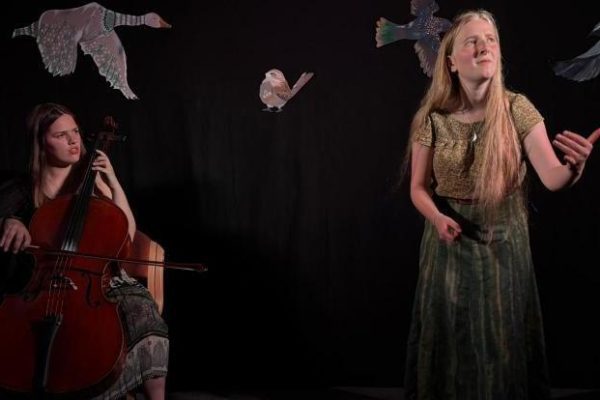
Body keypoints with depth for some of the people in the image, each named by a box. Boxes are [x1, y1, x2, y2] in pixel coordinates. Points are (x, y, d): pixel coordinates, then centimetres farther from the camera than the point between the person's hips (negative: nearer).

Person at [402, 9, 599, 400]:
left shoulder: (517, 109, -11)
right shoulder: (432, 118, -9)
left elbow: (553, 178, -17)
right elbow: (419, 187, -1)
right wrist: (437, 218, -22)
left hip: (504, 243, 0)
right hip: (450, 242, 0)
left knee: (504, 342, 9)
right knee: (451, 342, 10)